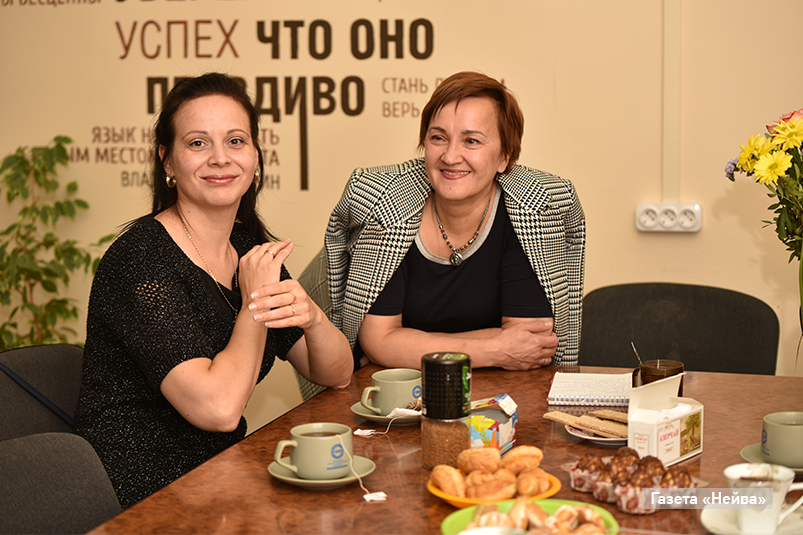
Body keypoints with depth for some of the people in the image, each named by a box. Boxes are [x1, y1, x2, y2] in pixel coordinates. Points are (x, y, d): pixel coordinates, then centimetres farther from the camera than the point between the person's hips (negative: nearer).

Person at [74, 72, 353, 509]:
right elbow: (218, 407, -25)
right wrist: (254, 305, -13)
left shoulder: (250, 247, 7)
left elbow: (337, 375, 7)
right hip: (137, 503, -7)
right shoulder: (140, 259, -16)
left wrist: (310, 316, -14)